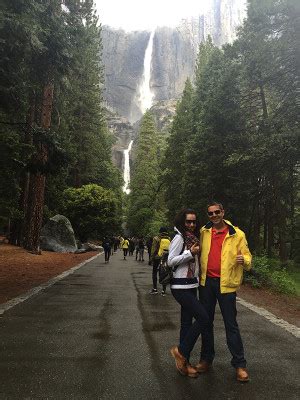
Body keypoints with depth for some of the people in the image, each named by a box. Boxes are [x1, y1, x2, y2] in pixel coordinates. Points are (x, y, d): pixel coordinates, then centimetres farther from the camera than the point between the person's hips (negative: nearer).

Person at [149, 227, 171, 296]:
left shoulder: (156, 238, -7)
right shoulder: (169, 239, 2)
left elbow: (153, 250, -8)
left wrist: (152, 258, 0)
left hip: (157, 258, -3)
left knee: (154, 273, 11)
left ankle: (155, 289, 11)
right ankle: (163, 291, 10)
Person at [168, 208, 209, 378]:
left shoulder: (194, 238, 12)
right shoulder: (179, 238, -12)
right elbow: (170, 261, -15)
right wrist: (190, 253, -21)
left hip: (191, 285, 8)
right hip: (181, 286, -8)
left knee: (187, 322, 12)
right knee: (203, 318, -11)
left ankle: (184, 361, 23)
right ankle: (181, 351, 5)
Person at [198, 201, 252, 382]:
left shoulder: (237, 234, -4)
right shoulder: (204, 232, 6)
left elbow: (247, 257, -3)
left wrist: (244, 260, -22)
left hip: (226, 283, -3)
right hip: (206, 281, 4)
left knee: (231, 324, 3)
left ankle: (239, 364, 19)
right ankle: (206, 358, 31)